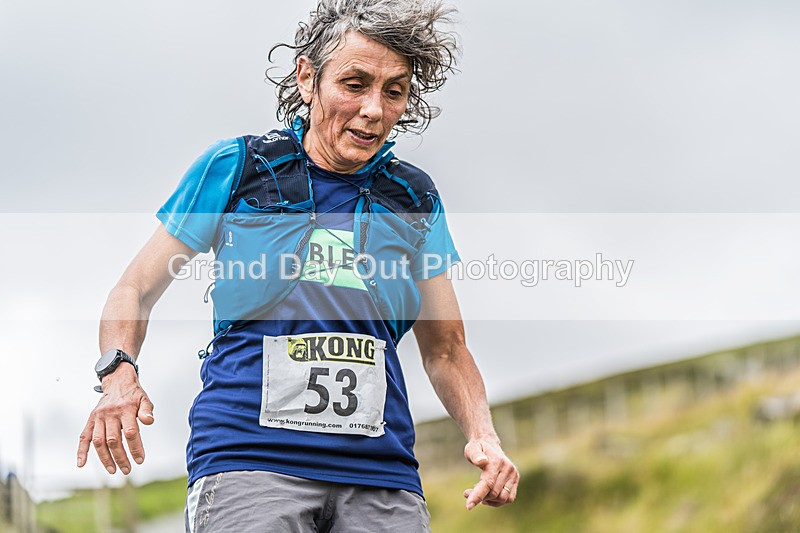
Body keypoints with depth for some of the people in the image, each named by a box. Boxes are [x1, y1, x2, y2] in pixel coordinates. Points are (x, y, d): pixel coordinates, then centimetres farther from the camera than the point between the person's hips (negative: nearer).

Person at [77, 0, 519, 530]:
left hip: (381, 478, 3)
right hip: (247, 459, -3)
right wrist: (119, 375, -10)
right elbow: (136, 290, 11)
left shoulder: (415, 199, 14)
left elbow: (446, 350, 20)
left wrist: (483, 437, 1)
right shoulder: (234, 168, 6)